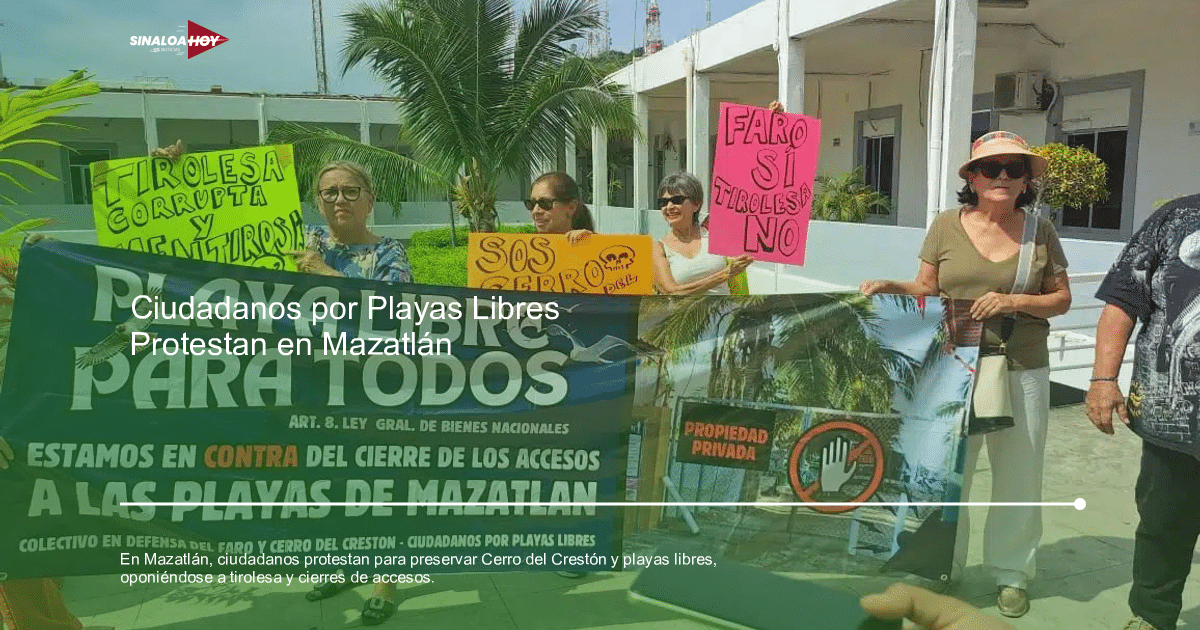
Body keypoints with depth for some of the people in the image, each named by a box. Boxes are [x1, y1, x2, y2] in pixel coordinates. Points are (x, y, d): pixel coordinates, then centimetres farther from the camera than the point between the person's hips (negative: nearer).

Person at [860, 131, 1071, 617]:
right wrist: (892, 288, -15)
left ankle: (1012, 572, 29)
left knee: (1018, 476, 11)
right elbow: (927, 289, 4)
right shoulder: (947, 226, -1)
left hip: (1022, 371, 1)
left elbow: (1061, 299, 4)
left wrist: (1013, 302, -13)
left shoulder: (1041, 231, 1)